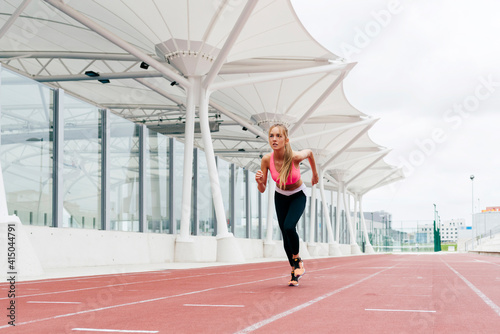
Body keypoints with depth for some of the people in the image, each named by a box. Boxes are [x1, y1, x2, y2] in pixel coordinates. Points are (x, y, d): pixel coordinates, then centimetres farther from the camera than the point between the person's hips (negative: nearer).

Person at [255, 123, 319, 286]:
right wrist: (260, 182, -39)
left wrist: (315, 174, 8)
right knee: (285, 234, 3)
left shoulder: (295, 157, -32)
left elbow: (309, 152, -6)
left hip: (298, 195, -3)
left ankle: (297, 260, 3)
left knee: (289, 227, -24)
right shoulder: (266, 160, -25)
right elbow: (262, 190, -16)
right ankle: (294, 271, 21)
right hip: (280, 196, 3)